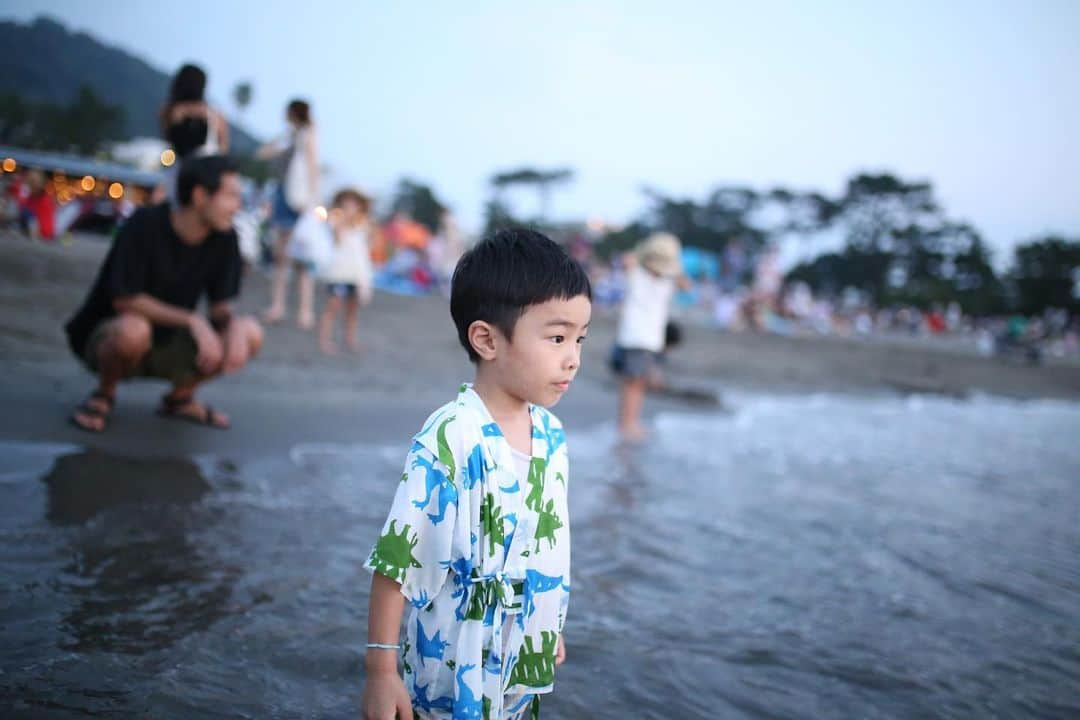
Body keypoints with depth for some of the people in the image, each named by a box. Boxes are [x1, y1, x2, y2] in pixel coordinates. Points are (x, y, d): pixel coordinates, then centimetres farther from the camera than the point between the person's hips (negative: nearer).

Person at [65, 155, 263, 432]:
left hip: (165, 347, 5)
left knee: (250, 333, -16)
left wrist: (234, 326, -29)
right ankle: (104, 393, -5)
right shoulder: (145, 225, -22)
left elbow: (221, 306, -5)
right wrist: (192, 320, -33)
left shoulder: (224, 239, -7)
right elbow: (124, 300, -24)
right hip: (106, 336, -4)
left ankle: (180, 397, 6)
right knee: (134, 329, -41)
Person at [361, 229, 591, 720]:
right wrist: (380, 669, -17)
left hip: (525, 656, 6)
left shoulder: (551, 435, -2)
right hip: (453, 663, -6)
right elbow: (396, 559, -20)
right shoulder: (449, 439, -24)